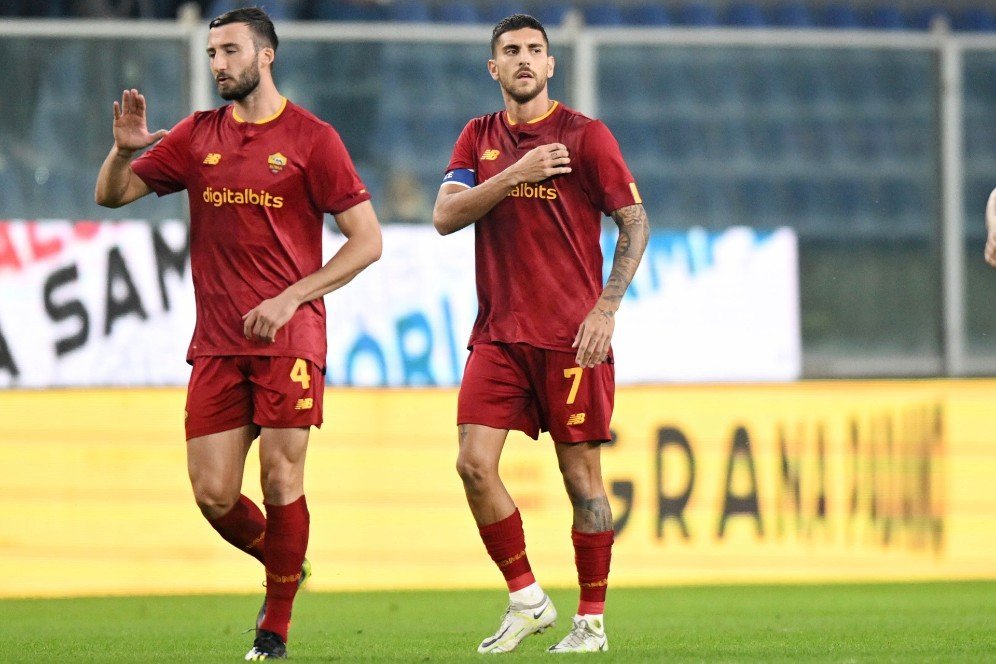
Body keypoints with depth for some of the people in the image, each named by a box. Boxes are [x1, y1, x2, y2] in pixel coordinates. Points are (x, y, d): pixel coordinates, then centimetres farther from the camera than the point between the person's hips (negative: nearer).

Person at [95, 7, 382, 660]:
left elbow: (367, 240, -4)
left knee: (280, 481, -8)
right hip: (216, 343, 4)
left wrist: (290, 298, -13)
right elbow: (111, 195, 14)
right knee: (213, 495, -1)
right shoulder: (198, 136, 11)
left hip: (287, 337, -4)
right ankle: (282, 567, 27)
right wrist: (124, 149, -9)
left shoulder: (311, 138, -1)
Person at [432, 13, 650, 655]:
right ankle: (527, 600, 4)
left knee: (581, 475, -1)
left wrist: (606, 307, -11)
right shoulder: (480, 138, 12)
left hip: (571, 336, -3)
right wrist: (514, 175, -14)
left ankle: (592, 622, 8)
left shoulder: (584, 135, 0)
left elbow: (635, 223, -1)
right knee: (475, 463, -9)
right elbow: (445, 216, 0)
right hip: (498, 334, 4)